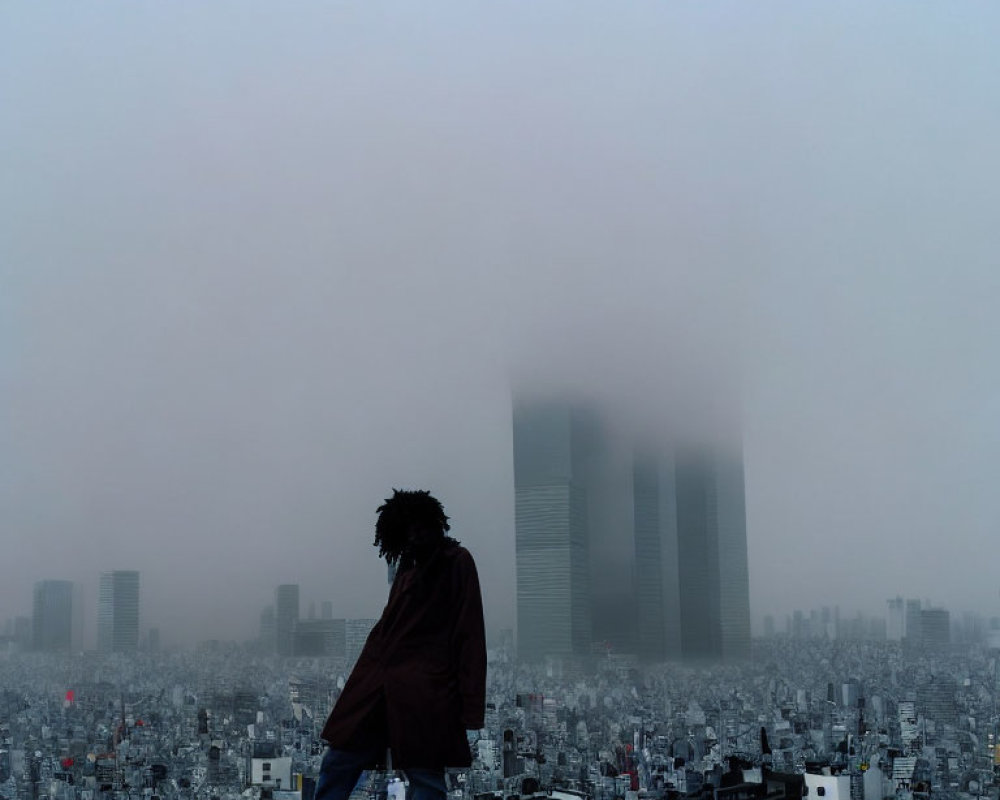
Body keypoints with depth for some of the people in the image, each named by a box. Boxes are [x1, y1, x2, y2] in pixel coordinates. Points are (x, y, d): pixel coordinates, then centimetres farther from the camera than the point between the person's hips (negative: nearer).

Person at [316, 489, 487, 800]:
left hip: (425, 691, -7)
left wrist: (470, 705, -12)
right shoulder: (408, 566, 18)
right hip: (379, 681, 7)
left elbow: (469, 635, -8)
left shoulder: (457, 562, -3)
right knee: (338, 763, 6)